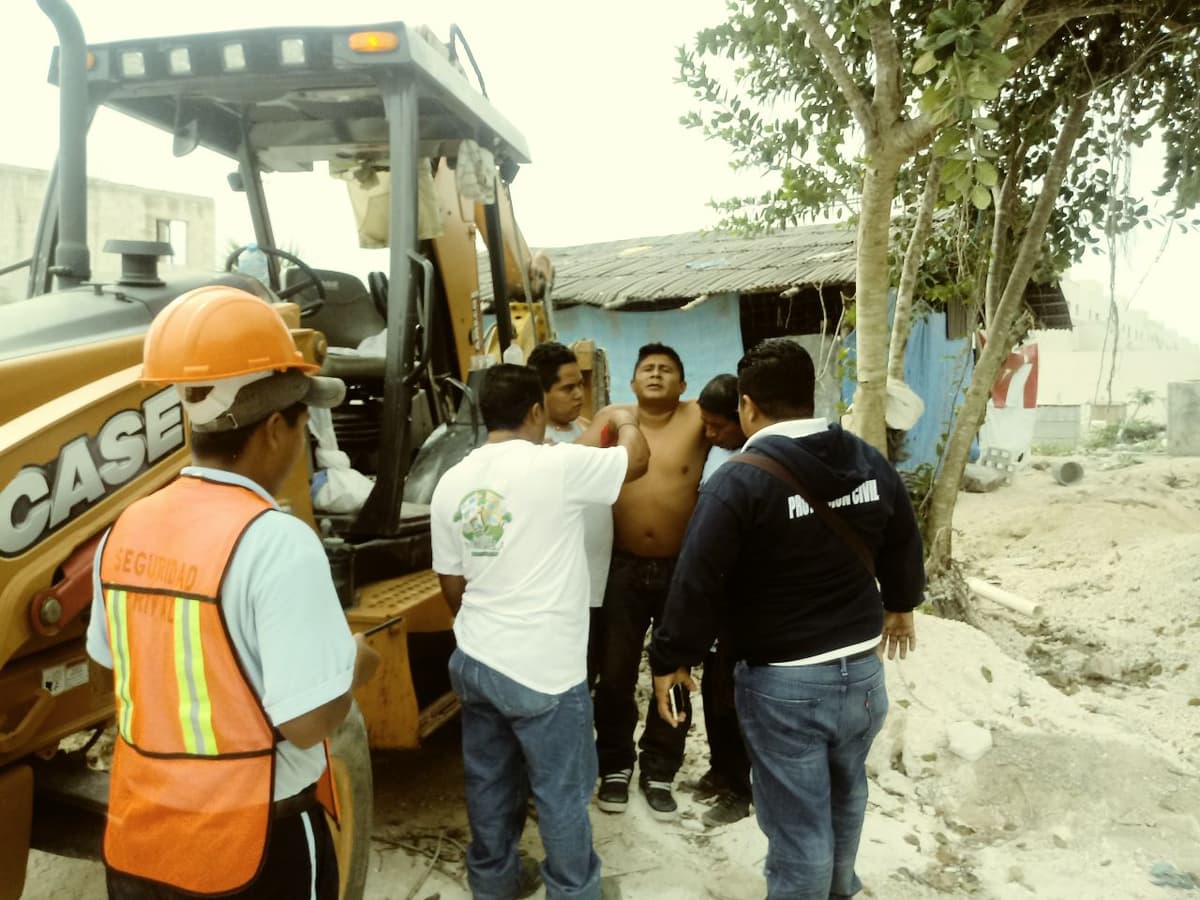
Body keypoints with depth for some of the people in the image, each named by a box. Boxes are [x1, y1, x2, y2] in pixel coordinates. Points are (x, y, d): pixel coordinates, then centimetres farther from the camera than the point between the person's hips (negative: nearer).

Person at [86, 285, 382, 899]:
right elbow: (308, 721, -26)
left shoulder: (127, 530, -3)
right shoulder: (276, 542, -26)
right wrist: (354, 665, -7)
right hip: (253, 849, -5)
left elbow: (118, 661, 11)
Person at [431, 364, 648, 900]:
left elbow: (451, 583, 9)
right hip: (543, 668, -6)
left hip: (474, 660, 7)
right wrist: (623, 419, 19)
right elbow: (637, 458, -2)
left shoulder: (452, 482, 2)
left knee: (489, 783, 22)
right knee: (562, 793, 12)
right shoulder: (556, 465, -17)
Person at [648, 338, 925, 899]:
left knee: (798, 826, 8)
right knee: (846, 791, 30)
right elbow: (904, 546, 16)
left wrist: (671, 659, -5)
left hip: (783, 683, -7)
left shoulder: (740, 480, -18)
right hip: (862, 668, 7)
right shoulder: (869, 461, 1)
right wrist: (900, 606, 34)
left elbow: (698, 580, -18)